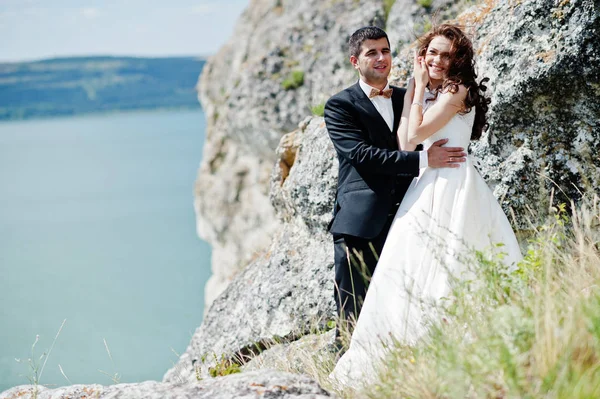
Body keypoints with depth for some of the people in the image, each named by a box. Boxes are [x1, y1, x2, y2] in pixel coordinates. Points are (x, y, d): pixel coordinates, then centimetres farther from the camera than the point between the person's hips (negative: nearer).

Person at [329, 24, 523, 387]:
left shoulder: (457, 90, -5)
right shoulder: (429, 94, 18)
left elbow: (417, 132, -12)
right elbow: (405, 144, 4)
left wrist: (420, 89, -1)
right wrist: (413, 89, 5)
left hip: (452, 187, -8)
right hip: (430, 187, 8)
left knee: (439, 270, -11)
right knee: (420, 270, 4)